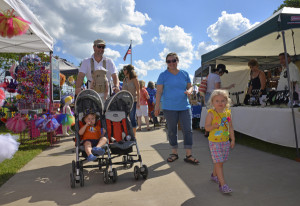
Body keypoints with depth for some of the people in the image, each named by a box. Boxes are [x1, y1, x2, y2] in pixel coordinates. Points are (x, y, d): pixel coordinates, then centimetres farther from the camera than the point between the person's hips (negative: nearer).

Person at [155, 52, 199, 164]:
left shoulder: (184, 74, 9)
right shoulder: (163, 75, 0)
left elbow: (190, 86, 14)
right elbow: (159, 91, -2)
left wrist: (189, 91, -10)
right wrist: (157, 106, -8)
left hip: (184, 107, 2)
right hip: (169, 108, -2)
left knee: (188, 130, -1)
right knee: (172, 131, 7)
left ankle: (188, 155, 7)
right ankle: (174, 153, 23)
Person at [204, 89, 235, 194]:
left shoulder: (227, 113, 4)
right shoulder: (211, 113, -10)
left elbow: (230, 127, 11)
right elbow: (207, 127, -11)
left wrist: (233, 139, 11)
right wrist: (214, 125, -29)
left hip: (225, 141, 5)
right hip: (214, 142, -5)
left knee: (220, 161, 15)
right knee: (218, 162, -5)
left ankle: (214, 175, 40)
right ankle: (222, 184, 0)